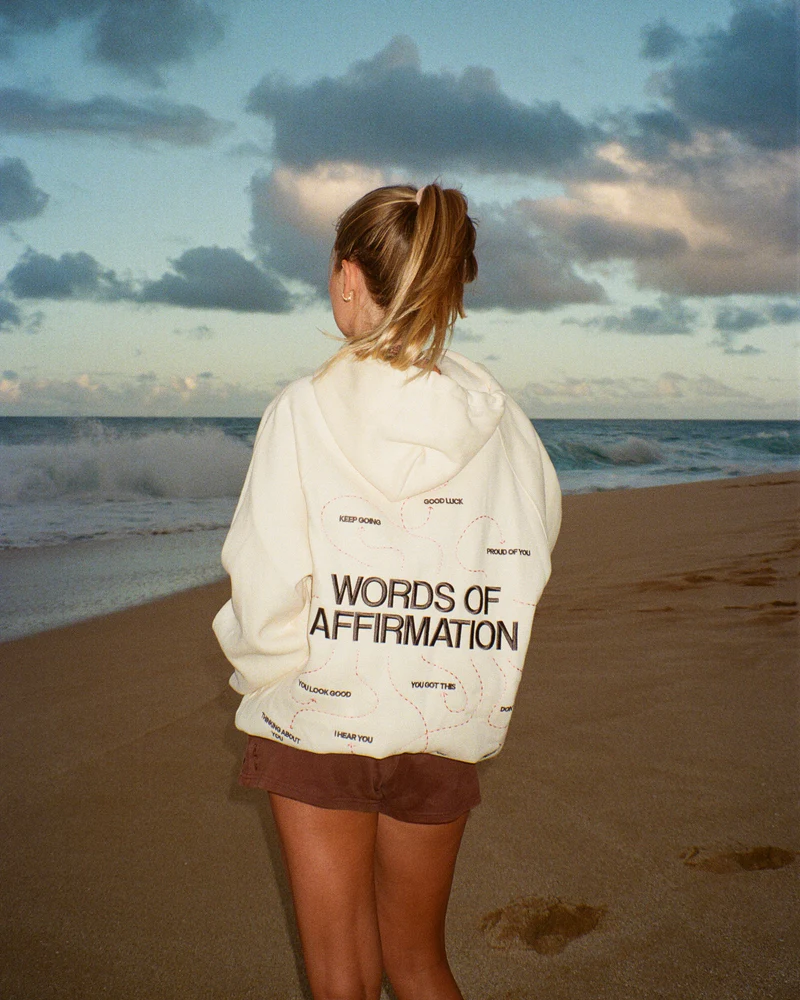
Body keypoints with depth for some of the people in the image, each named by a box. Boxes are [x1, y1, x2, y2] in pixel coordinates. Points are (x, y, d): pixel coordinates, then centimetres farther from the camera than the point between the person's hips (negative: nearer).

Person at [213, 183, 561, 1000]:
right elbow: (529, 556, 0)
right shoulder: (498, 420, -6)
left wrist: (261, 674, 4)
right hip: (445, 729, 3)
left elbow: (266, 593, -16)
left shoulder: (305, 410, -14)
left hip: (318, 722, -3)